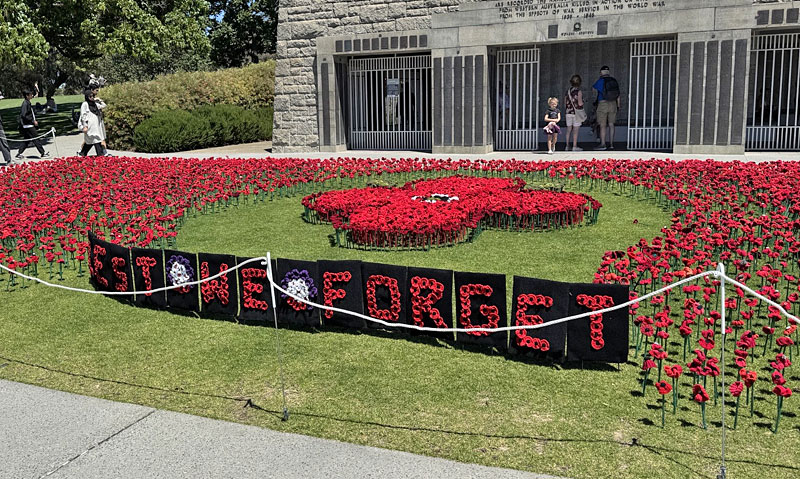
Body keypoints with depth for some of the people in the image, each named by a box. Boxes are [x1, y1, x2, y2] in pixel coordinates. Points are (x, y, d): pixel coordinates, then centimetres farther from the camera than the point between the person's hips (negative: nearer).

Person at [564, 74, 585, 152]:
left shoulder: (568, 91, 7)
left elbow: (565, 104, 10)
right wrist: (582, 102, 5)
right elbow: (580, 103, -16)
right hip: (576, 113, -5)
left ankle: (567, 146, 12)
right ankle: (574, 146, -2)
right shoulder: (579, 92, -10)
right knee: (576, 130, -1)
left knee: (569, 130, 9)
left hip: (568, 113, 5)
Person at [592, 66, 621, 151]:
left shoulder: (601, 81, -11)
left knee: (603, 125, -2)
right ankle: (611, 144, 12)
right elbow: (618, 95, 9)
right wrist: (618, 106, 18)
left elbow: (593, 88, 7)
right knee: (611, 124, 9)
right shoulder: (614, 81, 5)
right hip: (613, 104, 5)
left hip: (603, 104, -5)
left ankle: (603, 144, -4)